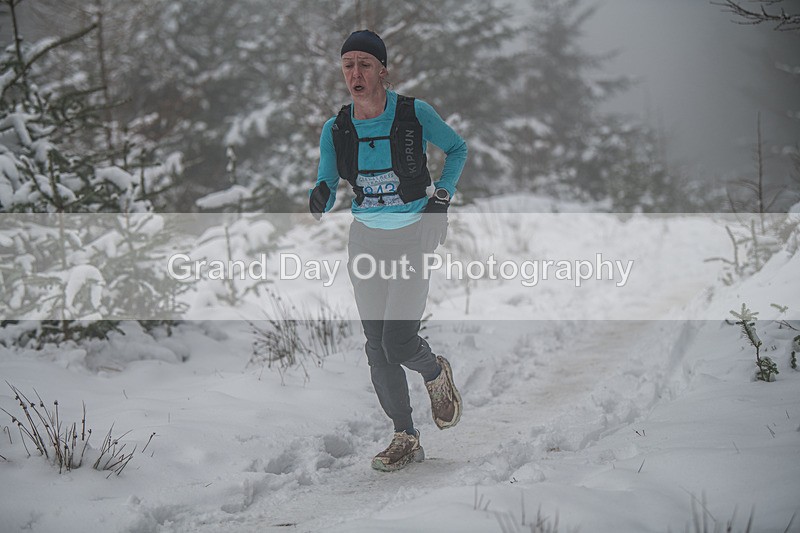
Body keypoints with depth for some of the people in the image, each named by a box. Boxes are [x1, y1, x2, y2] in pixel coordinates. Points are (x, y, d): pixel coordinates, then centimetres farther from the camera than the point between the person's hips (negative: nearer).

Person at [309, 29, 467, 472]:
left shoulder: (415, 114, -13)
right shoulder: (335, 130, -5)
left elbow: (457, 148, 6)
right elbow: (324, 195, 2)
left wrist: (442, 196, -7)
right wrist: (319, 199, -22)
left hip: (414, 239, -4)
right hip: (366, 239, 4)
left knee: (398, 344, -14)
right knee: (377, 347, 3)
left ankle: (436, 374, 21)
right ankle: (405, 439, 16)